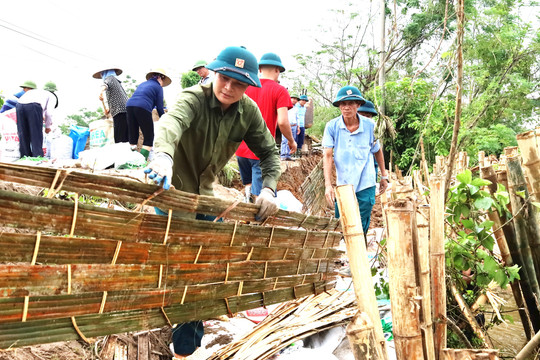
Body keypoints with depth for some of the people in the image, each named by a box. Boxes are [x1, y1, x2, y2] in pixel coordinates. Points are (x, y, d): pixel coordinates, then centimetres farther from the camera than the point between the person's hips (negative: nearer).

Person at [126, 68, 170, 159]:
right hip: (143, 108, -6)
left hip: (129, 105, 6)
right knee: (149, 137, -1)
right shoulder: (158, 87, 12)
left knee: (132, 137, 9)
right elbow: (159, 107, 7)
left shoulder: (142, 84, 30)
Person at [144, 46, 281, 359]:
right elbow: (172, 121, -46)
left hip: (204, 192, 6)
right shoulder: (194, 98, -24)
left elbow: (269, 153, -4)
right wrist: (164, 154, -67)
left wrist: (269, 188, -22)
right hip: (171, 188, -6)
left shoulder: (248, 112, -9)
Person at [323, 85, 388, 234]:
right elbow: (327, 156, -10)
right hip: (342, 184, 1)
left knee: (361, 229, 2)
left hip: (366, 185, 0)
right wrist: (328, 185, -18)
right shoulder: (332, 126, -7)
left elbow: (377, 150, 11)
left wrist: (384, 176, 18)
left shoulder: (370, 125, -4)